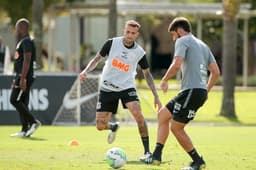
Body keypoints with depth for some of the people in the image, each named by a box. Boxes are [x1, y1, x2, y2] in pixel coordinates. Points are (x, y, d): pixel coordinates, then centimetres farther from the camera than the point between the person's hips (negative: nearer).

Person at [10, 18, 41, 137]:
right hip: (20, 76, 10)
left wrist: (22, 79, -26)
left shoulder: (26, 42, -14)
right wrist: (17, 79, 25)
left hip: (24, 76, -10)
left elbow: (27, 61, -21)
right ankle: (25, 130, 7)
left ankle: (33, 122, -10)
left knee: (14, 100, -11)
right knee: (22, 102, 8)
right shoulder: (22, 41, 19)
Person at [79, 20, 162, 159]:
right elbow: (97, 59, 0)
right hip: (107, 88, 1)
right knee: (100, 126, -1)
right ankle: (113, 127, 39)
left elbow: (147, 74, 5)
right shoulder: (112, 43, -8)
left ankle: (147, 151, -18)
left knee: (138, 114, -27)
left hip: (127, 87, -1)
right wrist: (86, 71, -19)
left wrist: (156, 96, 1)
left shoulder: (139, 52, -6)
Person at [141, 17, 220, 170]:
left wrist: (164, 80, -2)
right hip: (201, 91, 9)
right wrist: (206, 91, 25)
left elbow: (176, 65, -18)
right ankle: (157, 156, 11)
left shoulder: (183, 41, -3)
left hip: (191, 90, -9)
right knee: (163, 114, 15)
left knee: (176, 127, -2)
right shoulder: (203, 45, 23)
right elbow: (216, 72, 19)